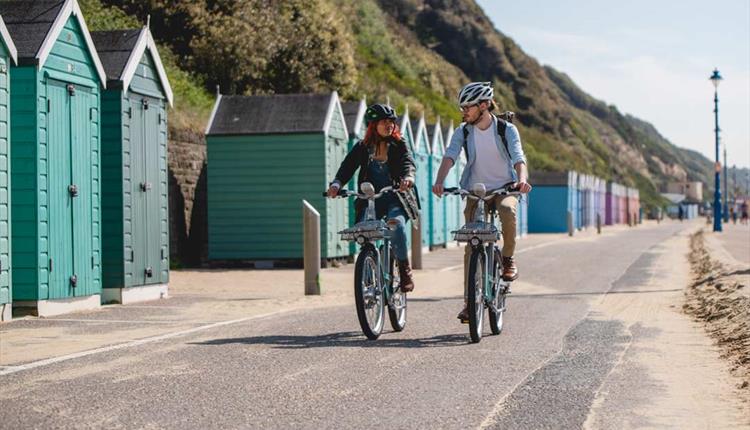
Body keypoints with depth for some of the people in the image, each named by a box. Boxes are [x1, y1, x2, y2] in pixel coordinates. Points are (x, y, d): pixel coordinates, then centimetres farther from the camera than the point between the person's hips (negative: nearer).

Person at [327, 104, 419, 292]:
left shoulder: (399, 145, 6)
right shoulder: (362, 147, 9)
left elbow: (409, 163, -11)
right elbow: (347, 167, -1)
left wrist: (408, 177, -35)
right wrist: (336, 184, -22)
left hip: (395, 200, -2)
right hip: (369, 201, 2)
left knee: (397, 224, -31)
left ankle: (405, 271, -14)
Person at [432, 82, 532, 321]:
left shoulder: (506, 129, -7)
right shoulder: (463, 131, -1)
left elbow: (518, 157, -21)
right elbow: (450, 156, -16)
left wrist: (522, 179, -43)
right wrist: (439, 181, -36)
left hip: (504, 188, -2)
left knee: (507, 210, -37)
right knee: (471, 248, -4)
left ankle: (508, 259, -14)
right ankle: (470, 302, 2)